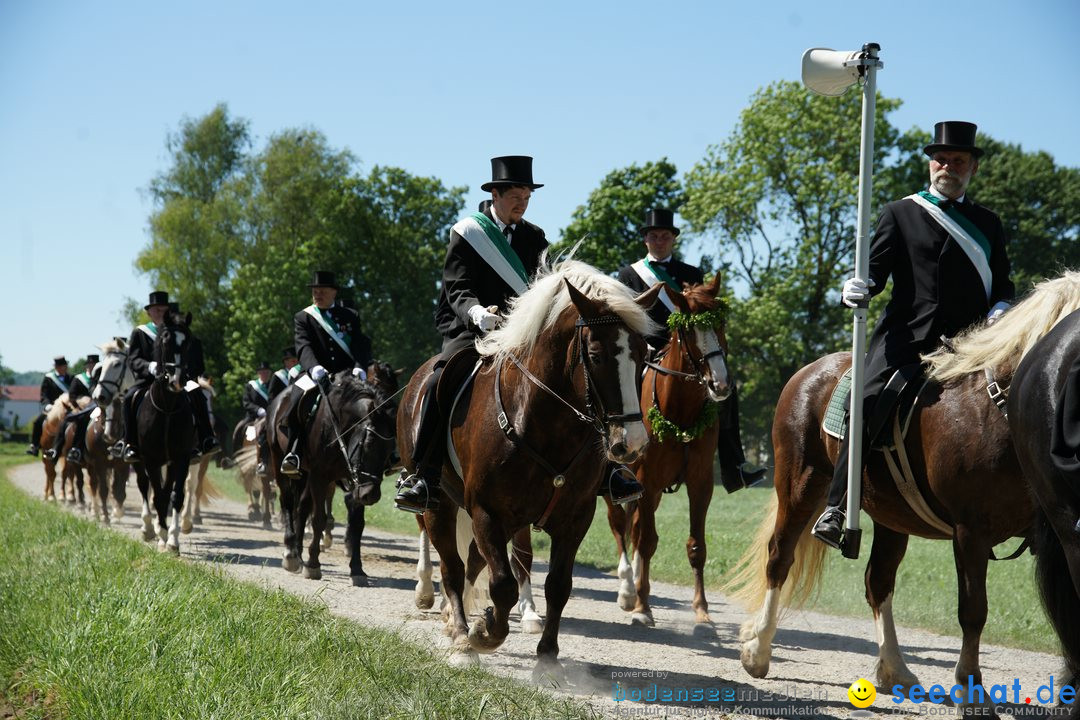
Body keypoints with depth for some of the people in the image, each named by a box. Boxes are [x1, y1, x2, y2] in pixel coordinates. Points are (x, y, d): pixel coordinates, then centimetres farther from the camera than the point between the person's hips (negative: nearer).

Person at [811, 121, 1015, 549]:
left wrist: (1000, 309, 0)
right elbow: (876, 267, 6)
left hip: (969, 341, 3)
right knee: (868, 400, -23)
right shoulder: (900, 213, 16)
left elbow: (1002, 285, 23)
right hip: (907, 335, -3)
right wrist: (859, 287, -17)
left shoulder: (988, 224, 22)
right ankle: (836, 509, -24)